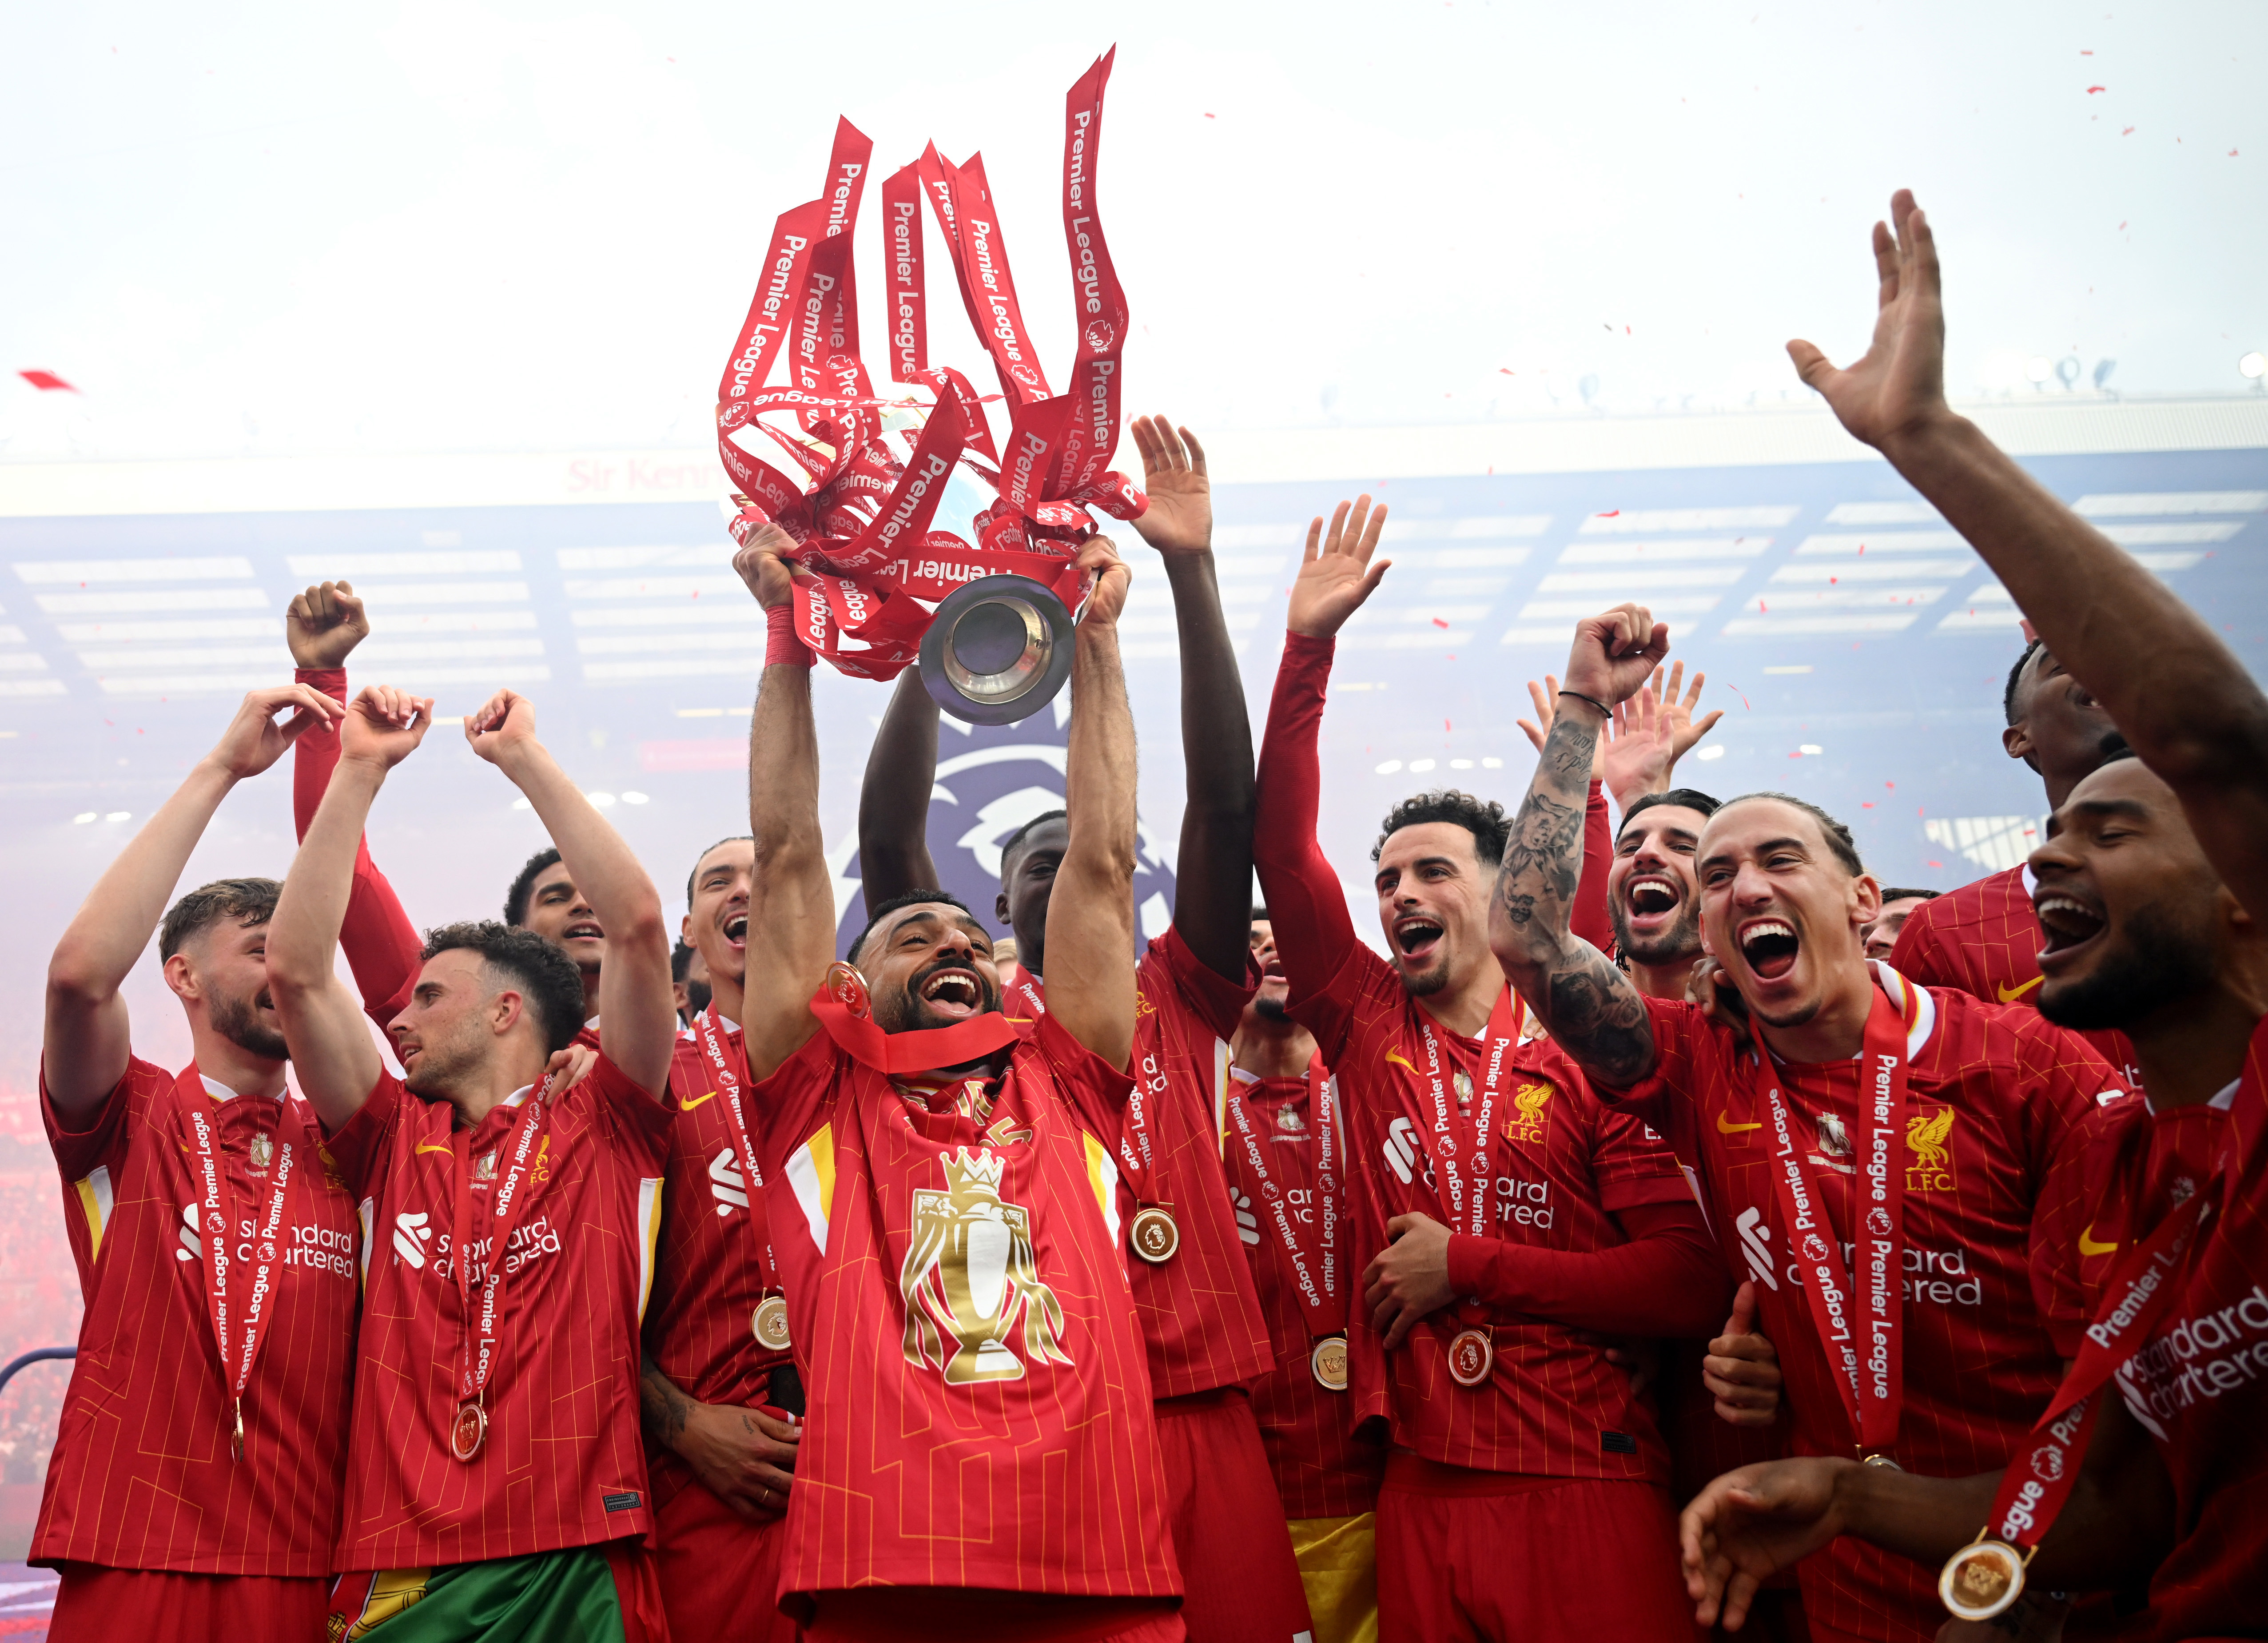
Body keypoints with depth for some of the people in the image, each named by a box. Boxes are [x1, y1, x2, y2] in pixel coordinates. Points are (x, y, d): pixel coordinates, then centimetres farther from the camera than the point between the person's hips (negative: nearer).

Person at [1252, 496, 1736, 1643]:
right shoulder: (1369, 1026, 9)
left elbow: (1691, 1287, -7)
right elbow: (1283, 848, -1)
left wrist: (1466, 1266, -8)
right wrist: (1308, 647, -8)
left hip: (1588, 1484, -3)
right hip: (1425, 1482, 3)